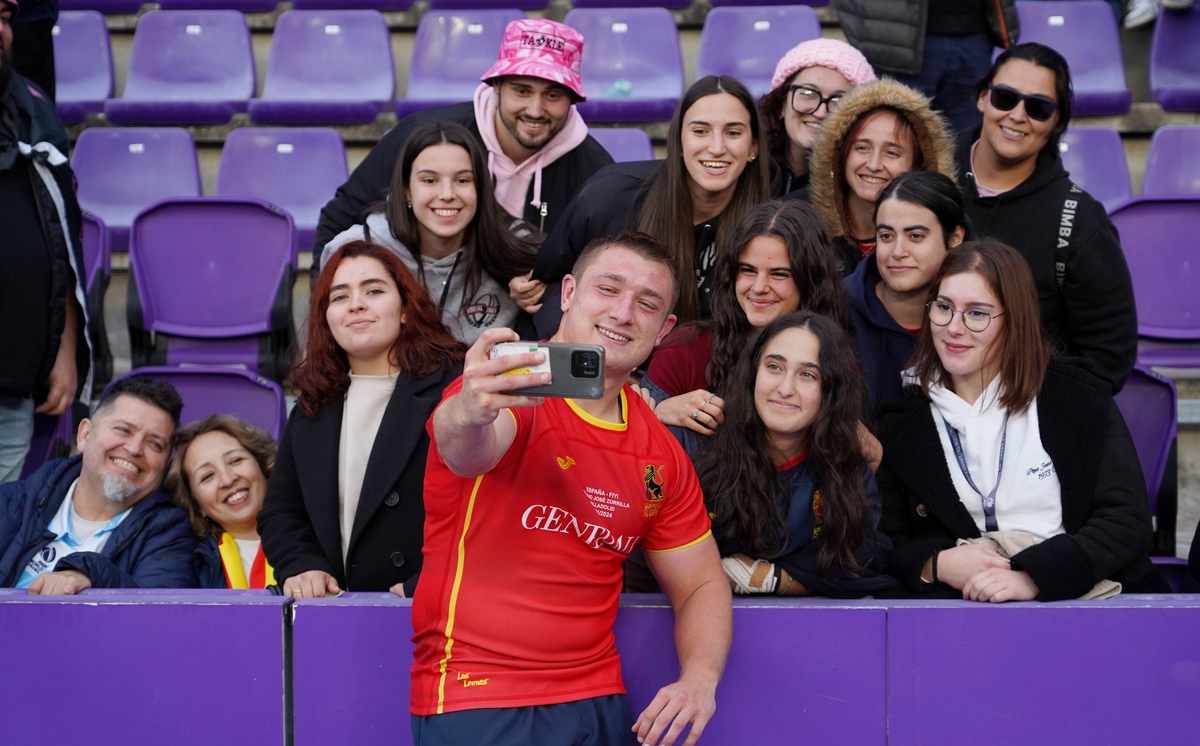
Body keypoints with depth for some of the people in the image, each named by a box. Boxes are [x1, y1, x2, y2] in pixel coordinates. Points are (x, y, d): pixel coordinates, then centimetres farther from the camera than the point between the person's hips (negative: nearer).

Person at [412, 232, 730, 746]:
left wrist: (699, 678, -5)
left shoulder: (661, 456, 8)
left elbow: (701, 585, 14)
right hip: (476, 701, -4)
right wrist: (468, 414, -56)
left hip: (598, 703, 5)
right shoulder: (509, 389, -10)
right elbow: (467, 451, -32)